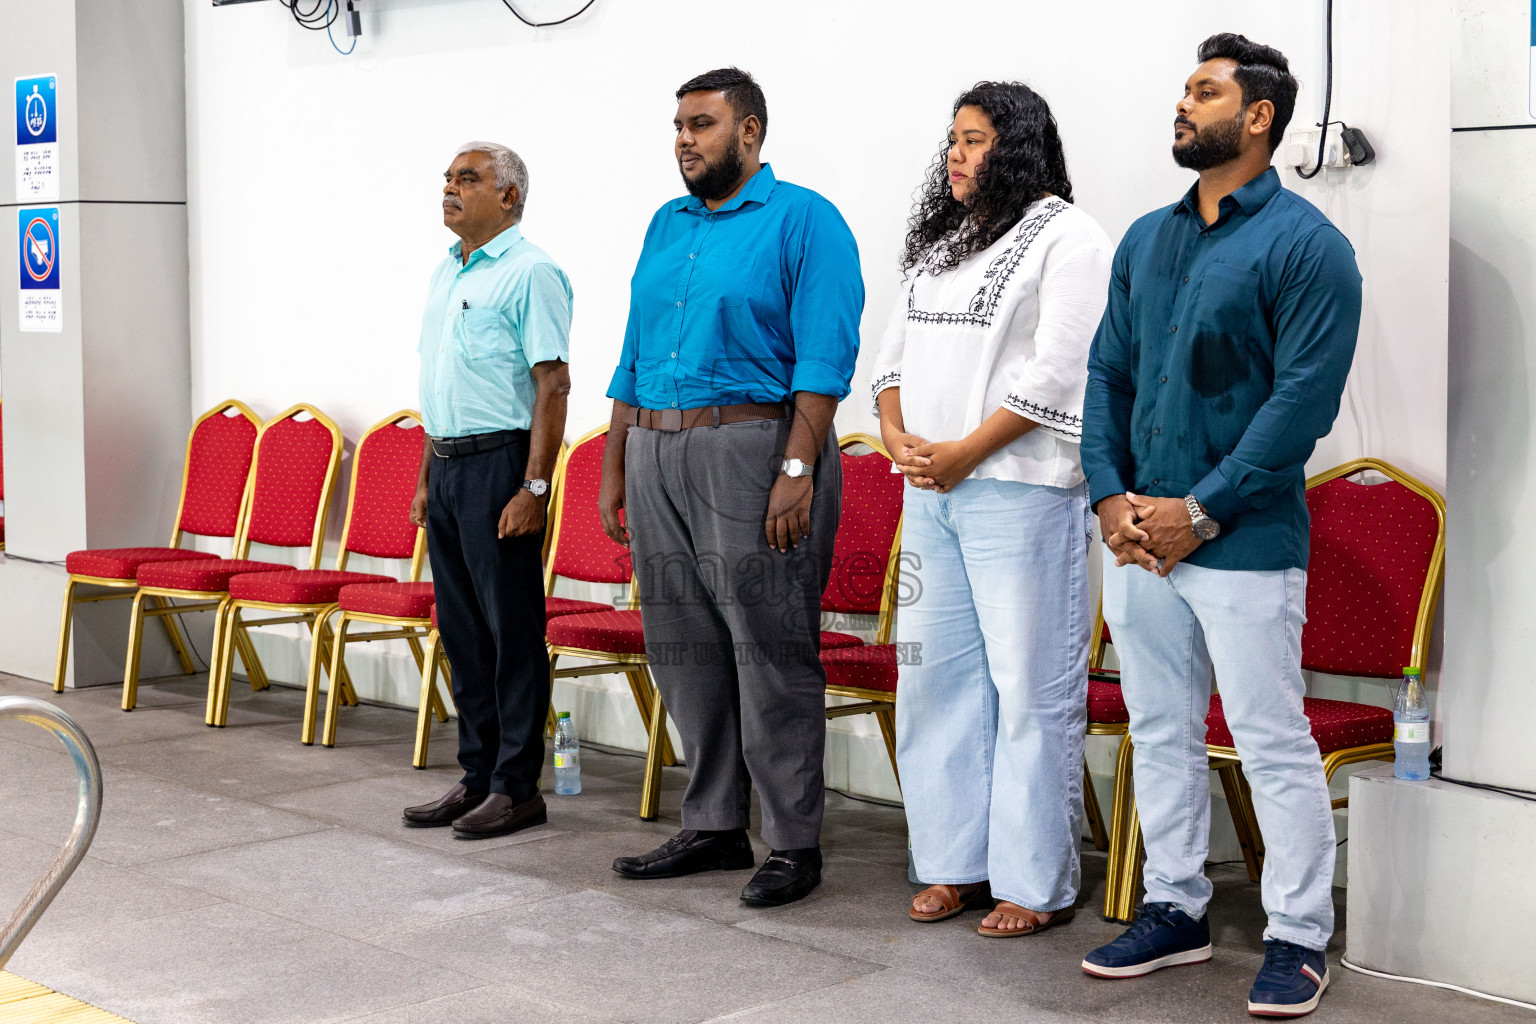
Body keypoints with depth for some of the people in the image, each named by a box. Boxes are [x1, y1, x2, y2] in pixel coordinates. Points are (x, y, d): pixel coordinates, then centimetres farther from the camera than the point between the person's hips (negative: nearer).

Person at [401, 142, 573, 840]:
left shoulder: (530, 273, -9)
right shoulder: (446, 273, 17)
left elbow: (553, 386, -15)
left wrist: (533, 488, -20)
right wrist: (427, 478, 18)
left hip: (500, 463, -9)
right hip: (447, 467, 9)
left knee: (512, 630, -3)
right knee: (462, 630, 11)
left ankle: (517, 787, 4)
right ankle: (478, 777, 20)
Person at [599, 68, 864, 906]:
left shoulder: (803, 221, -4)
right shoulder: (665, 226, 18)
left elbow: (824, 359, -12)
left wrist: (797, 471, -21)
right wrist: (614, 468, 16)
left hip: (752, 447, -7)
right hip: (657, 452, 7)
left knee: (771, 652, -4)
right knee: (685, 649, 10)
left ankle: (795, 843, 4)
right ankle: (713, 826, 21)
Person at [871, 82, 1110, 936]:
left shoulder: (1067, 238, -5)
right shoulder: (940, 242, 19)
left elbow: (1058, 372, -13)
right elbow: (899, 348, 18)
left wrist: (965, 452, -15)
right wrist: (896, 433, 0)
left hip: (1018, 490, -8)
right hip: (931, 489, 8)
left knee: (1032, 686, -3)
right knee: (937, 675, 9)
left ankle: (1039, 884, 4)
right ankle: (955, 864, 20)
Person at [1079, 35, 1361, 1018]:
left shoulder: (1306, 245, -8)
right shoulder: (1146, 241, 13)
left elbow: (1305, 399, -14)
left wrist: (1198, 510, -16)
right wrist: (1110, 495, -1)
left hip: (1244, 543, -7)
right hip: (1139, 536, 7)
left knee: (1275, 747, 0)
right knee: (1161, 733, 14)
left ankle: (1299, 938, 12)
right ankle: (1176, 910, 28)